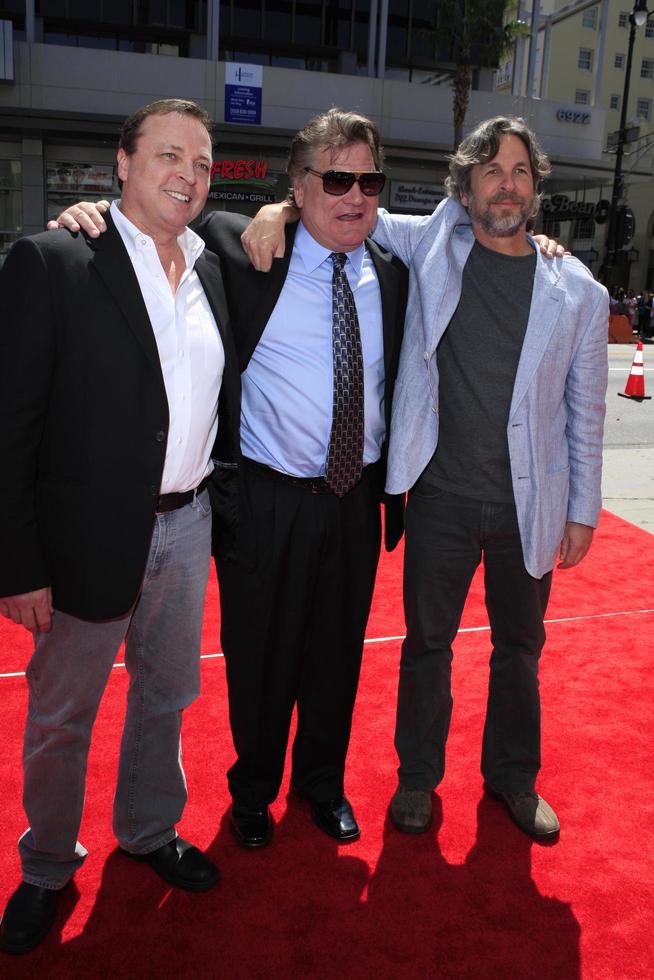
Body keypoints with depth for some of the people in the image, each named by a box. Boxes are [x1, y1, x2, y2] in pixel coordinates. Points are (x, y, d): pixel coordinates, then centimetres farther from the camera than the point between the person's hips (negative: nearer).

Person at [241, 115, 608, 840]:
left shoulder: (578, 291, -2)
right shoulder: (434, 244, -3)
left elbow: (585, 412, 2)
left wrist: (582, 511, 3)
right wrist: (284, 206, -14)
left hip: (529, 506, 1)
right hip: (441, 497, 0)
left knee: (520, 645, 18)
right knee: (427, 643, 14)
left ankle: (512, 777, 41)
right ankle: (418, 774, 38)